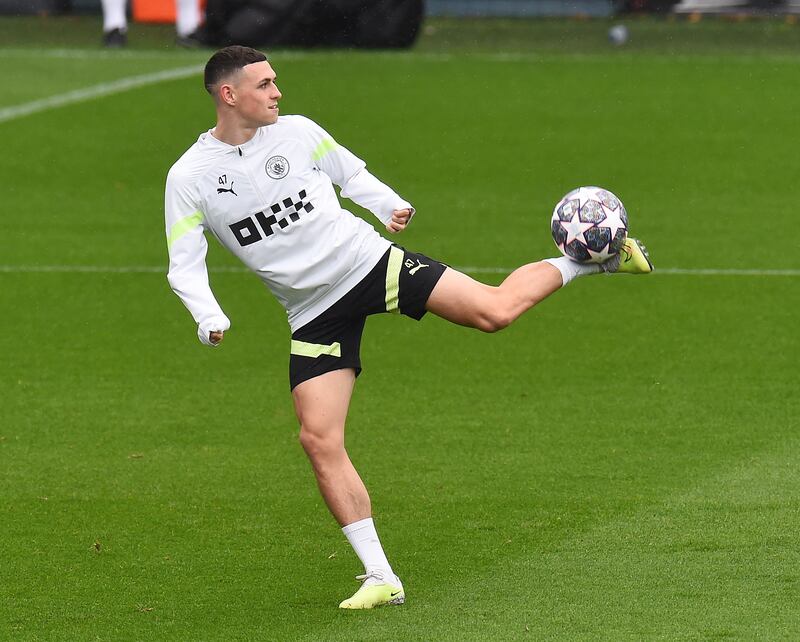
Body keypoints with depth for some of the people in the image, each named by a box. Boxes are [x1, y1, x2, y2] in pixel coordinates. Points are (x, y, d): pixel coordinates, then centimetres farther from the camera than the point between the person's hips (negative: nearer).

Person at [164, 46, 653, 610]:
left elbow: (352, 174, 14)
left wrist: (391, 207, -5)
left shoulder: (297, 132, -1)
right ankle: (381, 579, -3)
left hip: (369, 261, 0)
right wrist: (210, 319, -22)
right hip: (316, 314, 1)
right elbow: (185, 266, -4)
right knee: (320, 439, -12)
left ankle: (588, 260, 10)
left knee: (494, 310, -19)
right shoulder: (189, 179, -5)